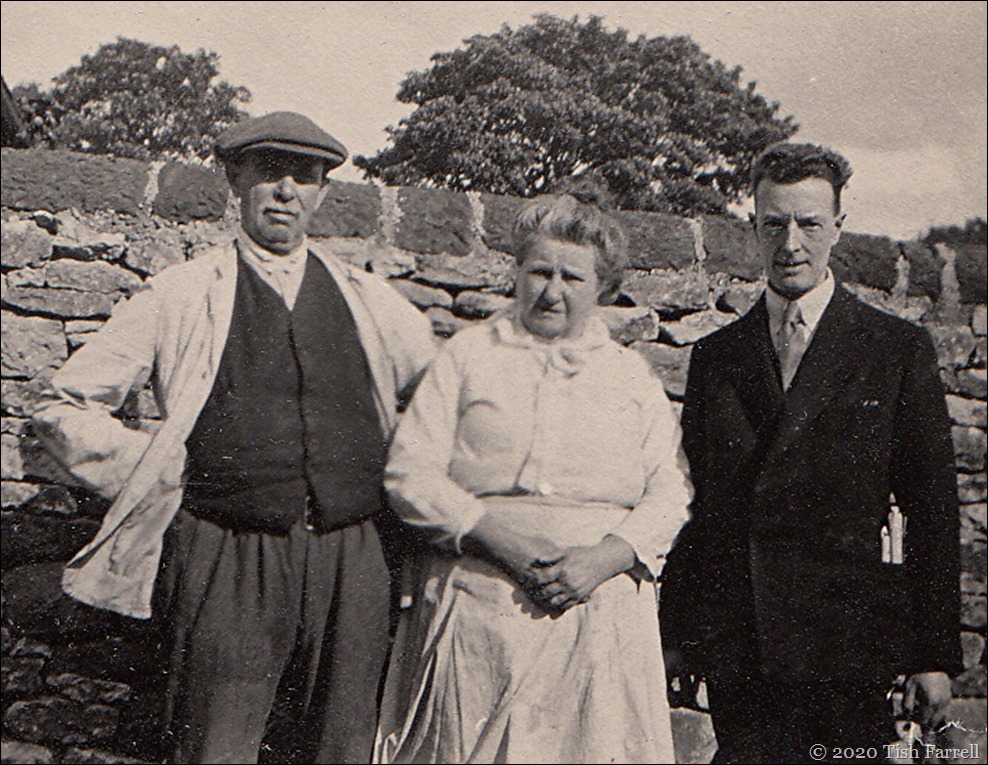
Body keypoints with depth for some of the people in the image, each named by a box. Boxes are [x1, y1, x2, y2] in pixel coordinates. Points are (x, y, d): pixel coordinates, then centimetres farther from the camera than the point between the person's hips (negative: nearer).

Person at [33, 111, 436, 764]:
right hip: (230, 563, -2)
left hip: (353, 564, 3)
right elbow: (68, 409, 7)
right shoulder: (181, 296, 5)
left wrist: (396, 480, 13)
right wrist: (157, 475, 1)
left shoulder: (370, 301, 12)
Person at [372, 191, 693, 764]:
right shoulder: (470, 355, 9)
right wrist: (496, 535, -12)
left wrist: (606, 557, -12)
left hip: (598, 608, 1)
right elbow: (408, 470, 0)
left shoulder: (633, 377, 13)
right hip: (476, 606, -1)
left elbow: (671, 492, 6)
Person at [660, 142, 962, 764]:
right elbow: (693, 501, 11)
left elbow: (933, 509, 2)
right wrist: (676, 636, 8)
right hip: (734, 653, 2)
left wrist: (935, 656, -1)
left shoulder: (900, 350, 4)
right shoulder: (715, 356, 11)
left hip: (848, 648, -2)